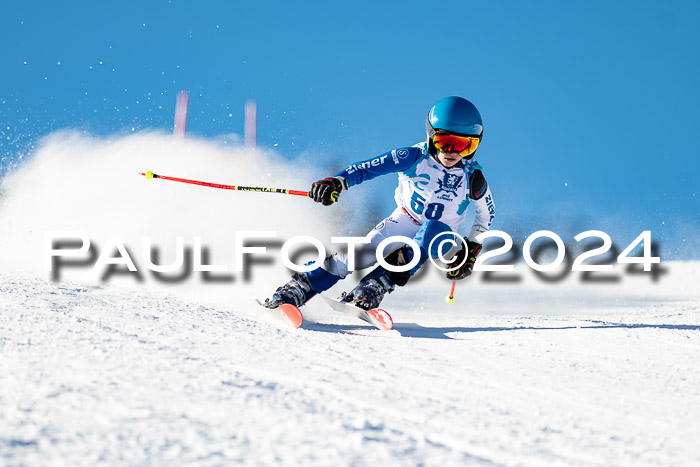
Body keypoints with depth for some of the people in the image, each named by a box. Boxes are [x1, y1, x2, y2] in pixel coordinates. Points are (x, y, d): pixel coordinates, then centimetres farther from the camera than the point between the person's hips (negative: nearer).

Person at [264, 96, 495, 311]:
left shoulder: (472, 177, -17)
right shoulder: (414, 157, -21)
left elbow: (487, 213, 2)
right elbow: (369, 167, -23)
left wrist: (472, 248, -4)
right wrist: (337, 182, -39)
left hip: (439, 237, 0)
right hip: (403, 221, 0)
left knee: (432, 230, -37)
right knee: (362, 254, -24)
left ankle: (371, 290, -37)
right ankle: (293, 292, -15)